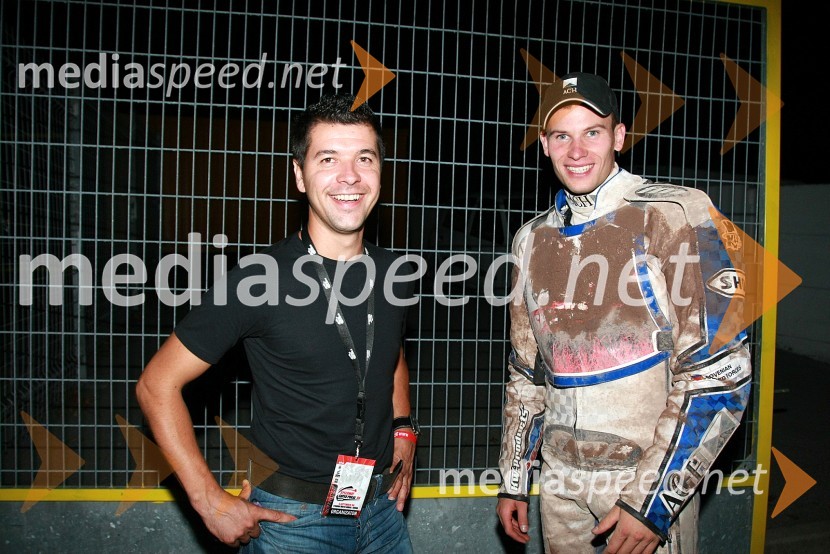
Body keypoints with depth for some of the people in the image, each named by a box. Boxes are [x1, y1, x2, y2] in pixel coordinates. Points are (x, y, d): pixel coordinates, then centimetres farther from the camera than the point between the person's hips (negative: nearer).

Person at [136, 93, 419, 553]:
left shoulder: (392, 274, -3)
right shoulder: (258, 278, -18)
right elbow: (157, 385, -13)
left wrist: (403, 429, 5)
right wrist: (211, 502, -15)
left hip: (381, 508, 5)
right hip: (293, 516, -4)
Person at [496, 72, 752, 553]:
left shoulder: (675, 214, -9)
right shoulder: (535, 239, 7)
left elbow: (720, 367, -14)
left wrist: (654, 500, -16)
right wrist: (514, 479, 13)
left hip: (652, 480, -4)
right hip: (560, 479, 5)